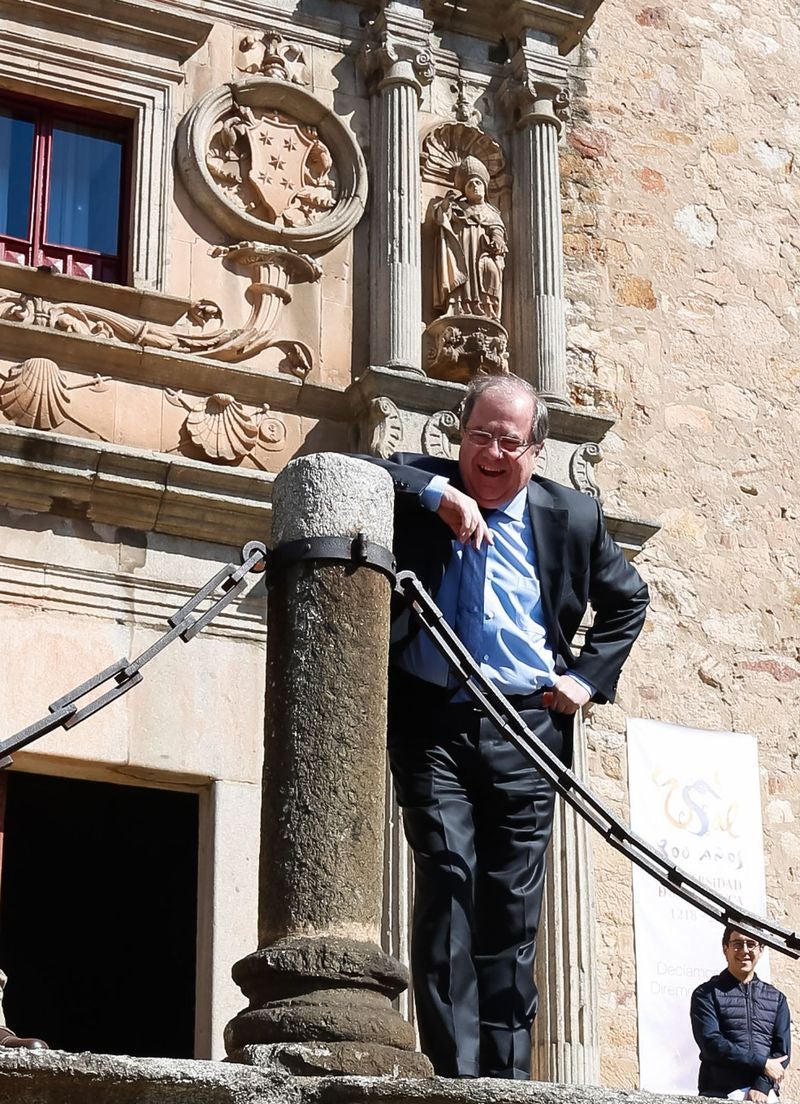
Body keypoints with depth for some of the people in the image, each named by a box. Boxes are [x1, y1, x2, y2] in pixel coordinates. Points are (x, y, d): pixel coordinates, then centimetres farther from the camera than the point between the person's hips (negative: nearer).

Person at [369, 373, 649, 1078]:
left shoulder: (573, 517, 11)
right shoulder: (418, 489, 7)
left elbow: (628, 601, 24)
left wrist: (589, 676, 10)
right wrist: (436, 494, -19)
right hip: (431, 723, -1)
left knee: (514, 905, 0)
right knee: (448, 877, -15)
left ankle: (507, 1078, 6)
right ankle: (456, 1071, -15)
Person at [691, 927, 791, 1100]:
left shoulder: (776, 998, 17)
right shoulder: (706, 994, 8)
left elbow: (782, 1051, 8)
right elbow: (711, 1043, -4)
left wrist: (762, 1087, -9)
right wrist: (762, 1064, -8)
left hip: (764, 1094, 2)